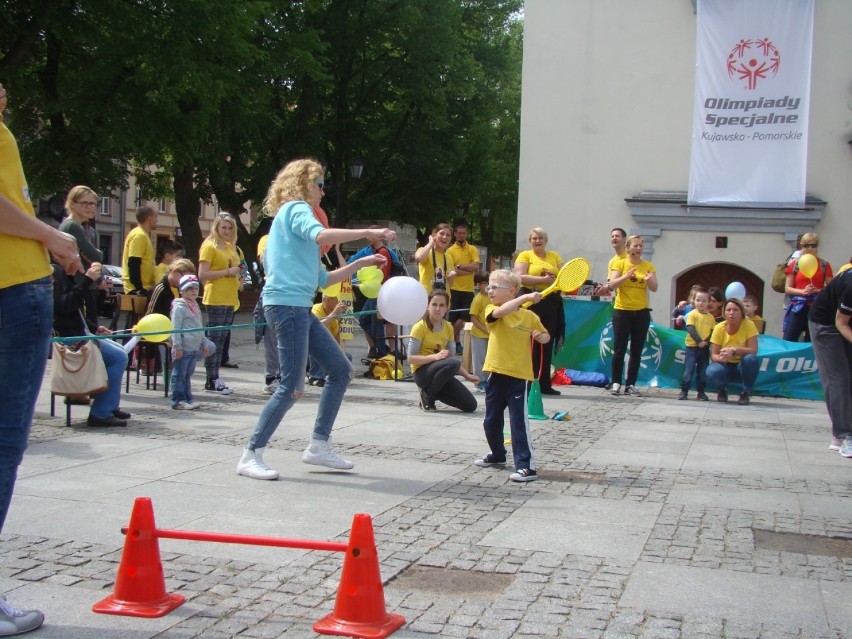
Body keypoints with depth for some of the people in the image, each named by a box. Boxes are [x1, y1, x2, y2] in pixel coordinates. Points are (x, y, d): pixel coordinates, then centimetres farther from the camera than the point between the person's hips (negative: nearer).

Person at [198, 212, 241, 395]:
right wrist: (228, 272, -16)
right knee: (214, 339, -6)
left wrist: (237, 275, 11)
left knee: (221, 339, 10)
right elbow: (202, 275, -14)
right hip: (215, 299, -8)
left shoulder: (230, 247, 17)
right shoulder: (209, 246, -6)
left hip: (230, 299, 8)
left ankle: (215, 378, 14)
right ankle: (211, 381, -4)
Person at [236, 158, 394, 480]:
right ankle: (251, 456, -3)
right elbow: (321, 235, -28)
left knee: (341, 370, 10)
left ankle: (318, 446, 14)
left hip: (301, 308, 10)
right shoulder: (296, 209, -2)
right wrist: (368, 233, -24)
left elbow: (322, 279, 25)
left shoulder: (292, 216, 26)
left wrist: (361, 263, 22)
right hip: (287, 304, -10)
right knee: (292, 387, -11)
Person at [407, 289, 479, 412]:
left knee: (470, 405, -6)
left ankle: (434, 393, 12)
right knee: (454, 363, -35)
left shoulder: (448, 327, 6)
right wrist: (435, 357, -30)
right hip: (422, 372, -6)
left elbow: (450, 356, 11)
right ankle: (427, 394, -14)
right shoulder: (420, 327, -13)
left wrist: (467, 375, -1)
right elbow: (411, 358, -17)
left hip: (441, 372, 6)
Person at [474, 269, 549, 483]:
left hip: (518, 376, -4)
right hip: (496, 374, 4)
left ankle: (526, 466, -5)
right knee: (491, 420, 16)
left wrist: (542, 337, -8)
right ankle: (497, 455, 38)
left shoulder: (529, 316, -1)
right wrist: (525, 297, -30)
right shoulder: (492, 311, 0)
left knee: (519, 421, -8)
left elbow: (545, 335, 15)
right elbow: (500, 312, -25)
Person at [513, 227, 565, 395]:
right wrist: (543, 280, -15)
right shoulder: (525, 256, 3)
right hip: (532, 302, -4)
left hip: (552, 303, 4)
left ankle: (544, 384, 11)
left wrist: (556, 279, -10)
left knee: (547, 344, 6)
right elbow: (520, 278, -10)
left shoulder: (554, 256, 16)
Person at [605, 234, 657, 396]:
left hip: (642, 312, 3)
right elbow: (612, 285, -12)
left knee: (637, 351, 4)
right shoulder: (620, 264, -1)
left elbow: (654, 288, -1)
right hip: (622, 311, -3)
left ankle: (631, 384, 9)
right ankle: (616, 383, 6)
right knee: (619, 349, -1)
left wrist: (649, 280, -22)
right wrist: (626, 276, -28)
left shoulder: (648, 266, 6)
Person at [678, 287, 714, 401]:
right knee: (688, 370, -4)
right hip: (692, 346, -4)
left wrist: (707, 341, -10)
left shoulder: (711, 317, 7)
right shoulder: (692, 314, -5)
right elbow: (690, 329, -13)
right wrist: (699, 341, -19)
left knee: (703, 371, 9)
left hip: (705, 348, 4)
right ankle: (684, 391, 3)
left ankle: (701, 392, 17)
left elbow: (713, 331, 7)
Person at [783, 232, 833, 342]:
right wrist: (802, 291, -14)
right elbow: (787, 289, 3)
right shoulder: (795, 264, 4)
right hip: (797, 308, -1)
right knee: (788, 342, -7)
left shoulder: (824, 265, 5)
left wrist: (816, 291, -14)